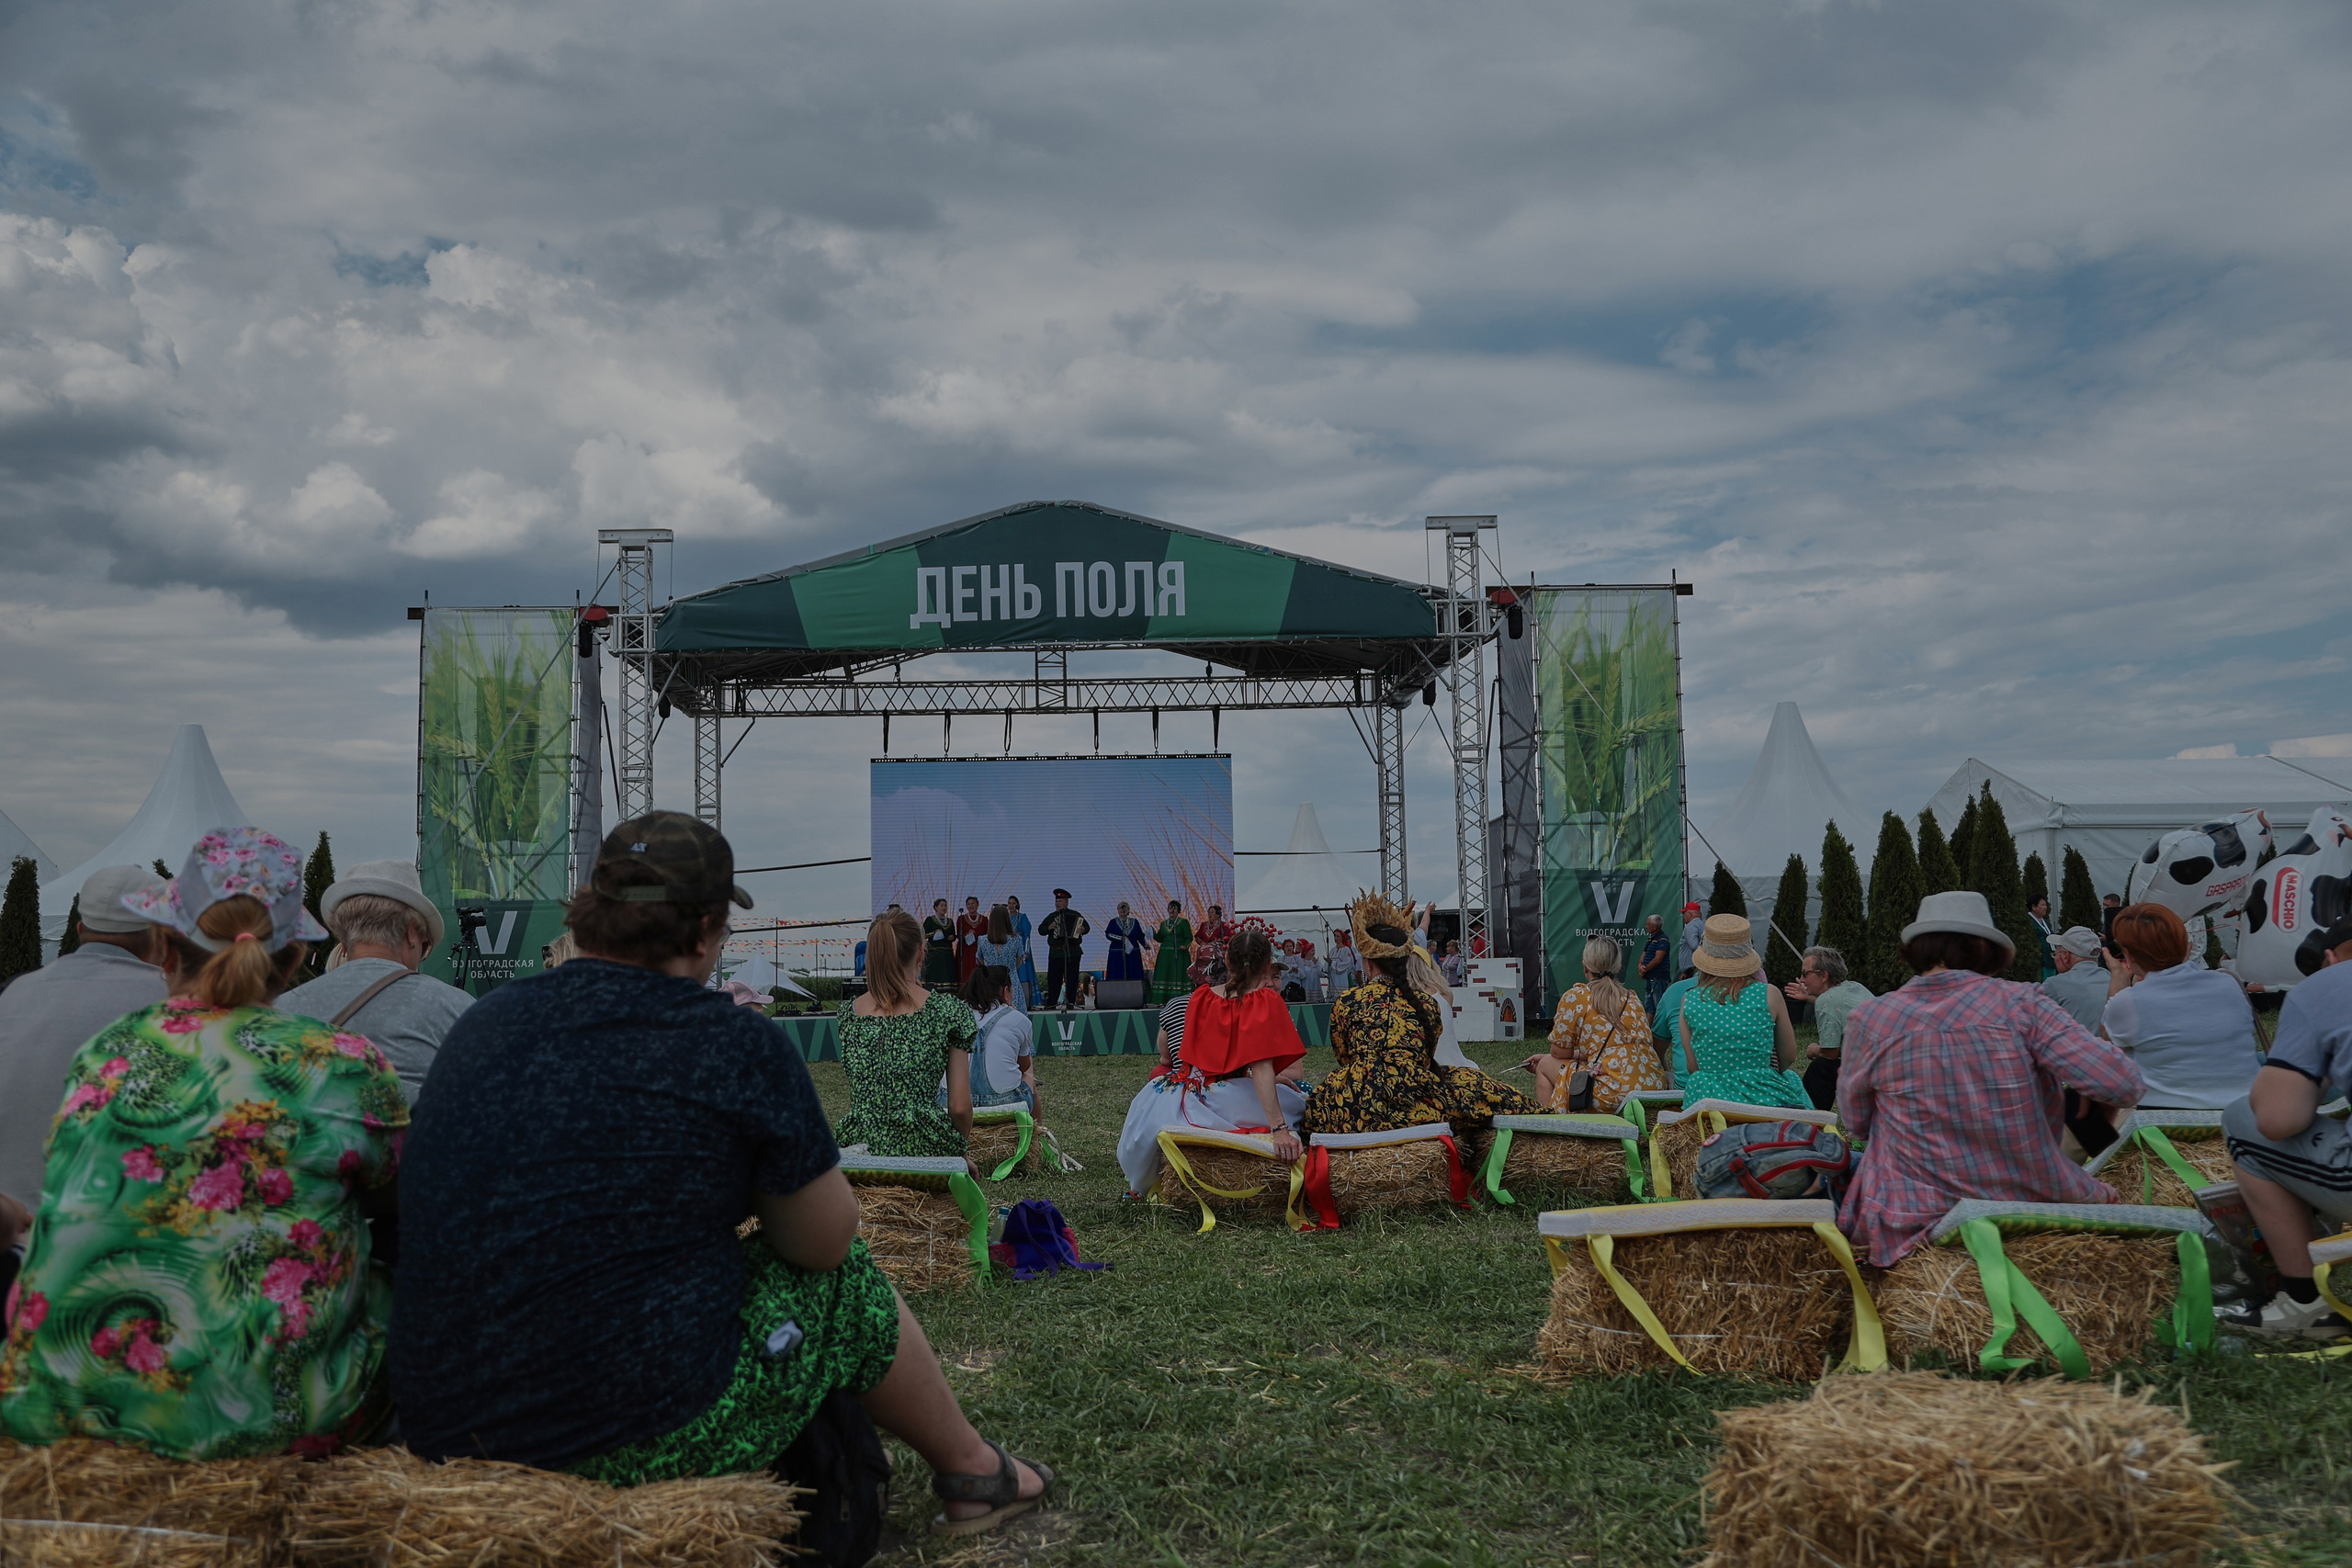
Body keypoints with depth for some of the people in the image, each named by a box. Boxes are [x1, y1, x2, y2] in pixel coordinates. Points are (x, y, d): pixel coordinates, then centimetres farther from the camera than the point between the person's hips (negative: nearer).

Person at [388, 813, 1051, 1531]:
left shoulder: (483, 1022, 4)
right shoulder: (739, 1049, -14)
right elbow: (826, 1241, -1)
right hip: (648, 1447, -7)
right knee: (848, 1283, 16)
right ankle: (973, 1470, 39)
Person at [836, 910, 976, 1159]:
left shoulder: (848, 1013, 8)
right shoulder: (949, 1010, -1)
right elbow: (960, 1108, -2)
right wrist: (959, 1153, 14)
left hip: (857, 1146, 4)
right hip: (923, 1150, -4)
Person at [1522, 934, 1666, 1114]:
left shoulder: (1575, 997, -2)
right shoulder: (1633, 998, 17)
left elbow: (1560, 1053, 4)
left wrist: (1545, 1059, 29)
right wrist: (1545, 1057, 28)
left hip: (1614, 1094, -7)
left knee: (1545, 1066, 16)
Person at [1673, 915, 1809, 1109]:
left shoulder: (1689, 1000, -1)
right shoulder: (1769, 995, -4)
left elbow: (1692, 1067, 2)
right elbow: (1789, 1056, 7)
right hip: (1763, 1098, -2)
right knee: (1792, 1079, 26)